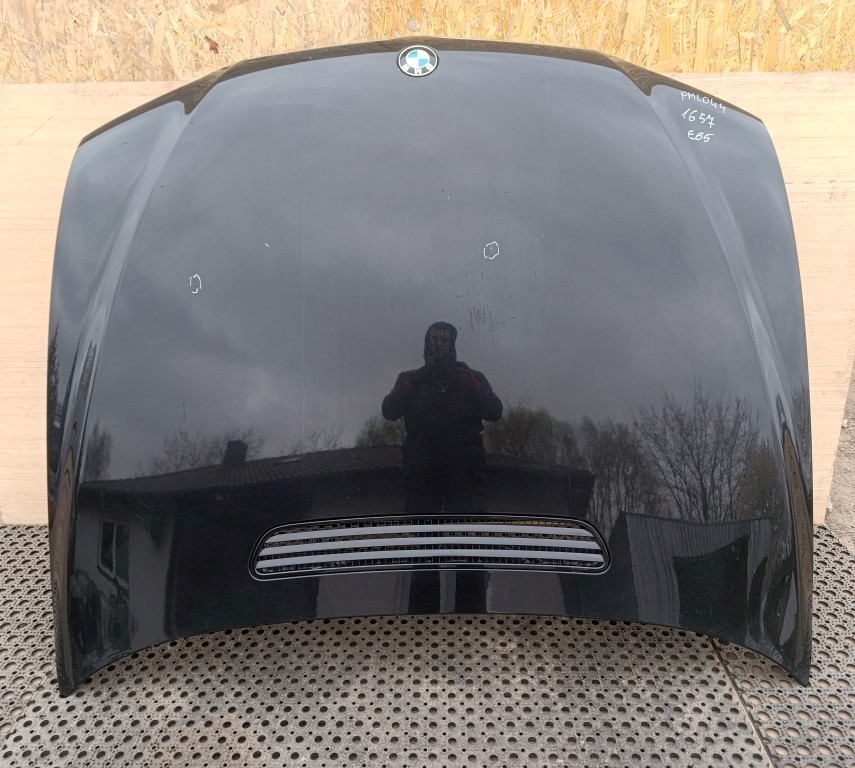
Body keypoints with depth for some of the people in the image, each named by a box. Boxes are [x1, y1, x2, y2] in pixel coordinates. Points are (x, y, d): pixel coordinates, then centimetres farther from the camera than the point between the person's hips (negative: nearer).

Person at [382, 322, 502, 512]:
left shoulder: (473, 378, 20)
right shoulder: (410, 379, 20)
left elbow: (495, 412, 7)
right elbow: (389, 411, 6)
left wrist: (471, 385, -4)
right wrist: (410, 384, -5)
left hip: (463, 464, 0)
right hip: (422, 466, 0)